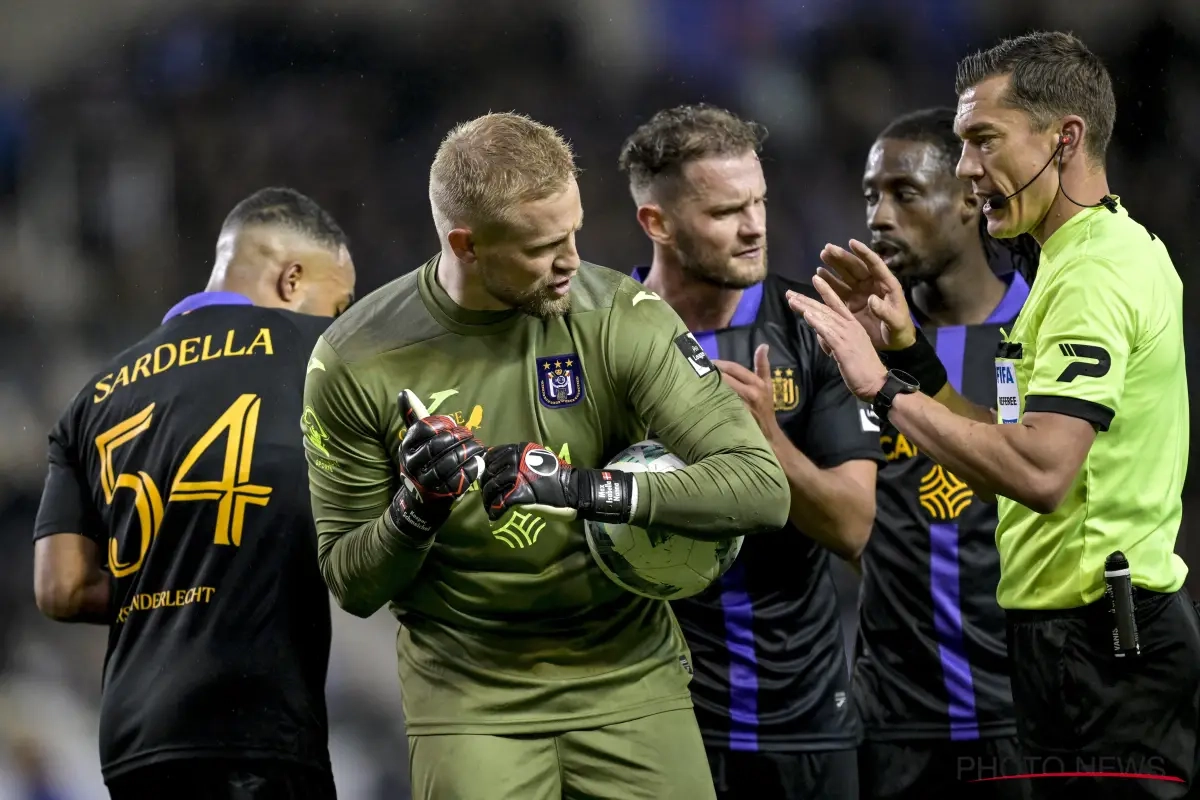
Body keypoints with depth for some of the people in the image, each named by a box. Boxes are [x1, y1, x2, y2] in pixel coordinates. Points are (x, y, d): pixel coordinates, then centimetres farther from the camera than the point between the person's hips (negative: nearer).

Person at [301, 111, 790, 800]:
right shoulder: (357, 362, -8)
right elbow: (350, 586, -1)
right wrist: (417, 509, -22)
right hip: (470, 699, -1)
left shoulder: (617, 317, -9)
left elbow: (763, 488, -16)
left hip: (627, 675, 1)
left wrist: (586, 488, -29)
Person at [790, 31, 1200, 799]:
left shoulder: (1093, 273, -16)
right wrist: (910, 352, 7)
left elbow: (1040, 472, -27)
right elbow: (1015, 442, 16)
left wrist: (885, 387, -20)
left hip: (1097, 644, -11)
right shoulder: (1114, 250, 17)